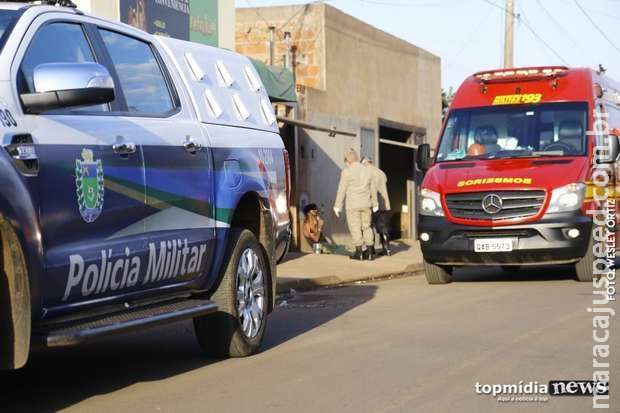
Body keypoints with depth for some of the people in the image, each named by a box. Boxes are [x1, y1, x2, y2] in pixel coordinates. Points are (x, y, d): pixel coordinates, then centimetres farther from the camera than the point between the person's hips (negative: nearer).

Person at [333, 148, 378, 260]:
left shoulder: (347, 172, -8)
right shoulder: (367, 171, 7)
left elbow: (342, 190, -8)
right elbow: (373, 190, 12)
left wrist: (337, 206, -3)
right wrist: (375, 205, 21)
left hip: (352, 205, -5)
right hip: (366, 205, 5)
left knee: (355, 228, 1)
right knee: (366, 227, 11)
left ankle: (359, 252, 0)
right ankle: (370, 252, 6)